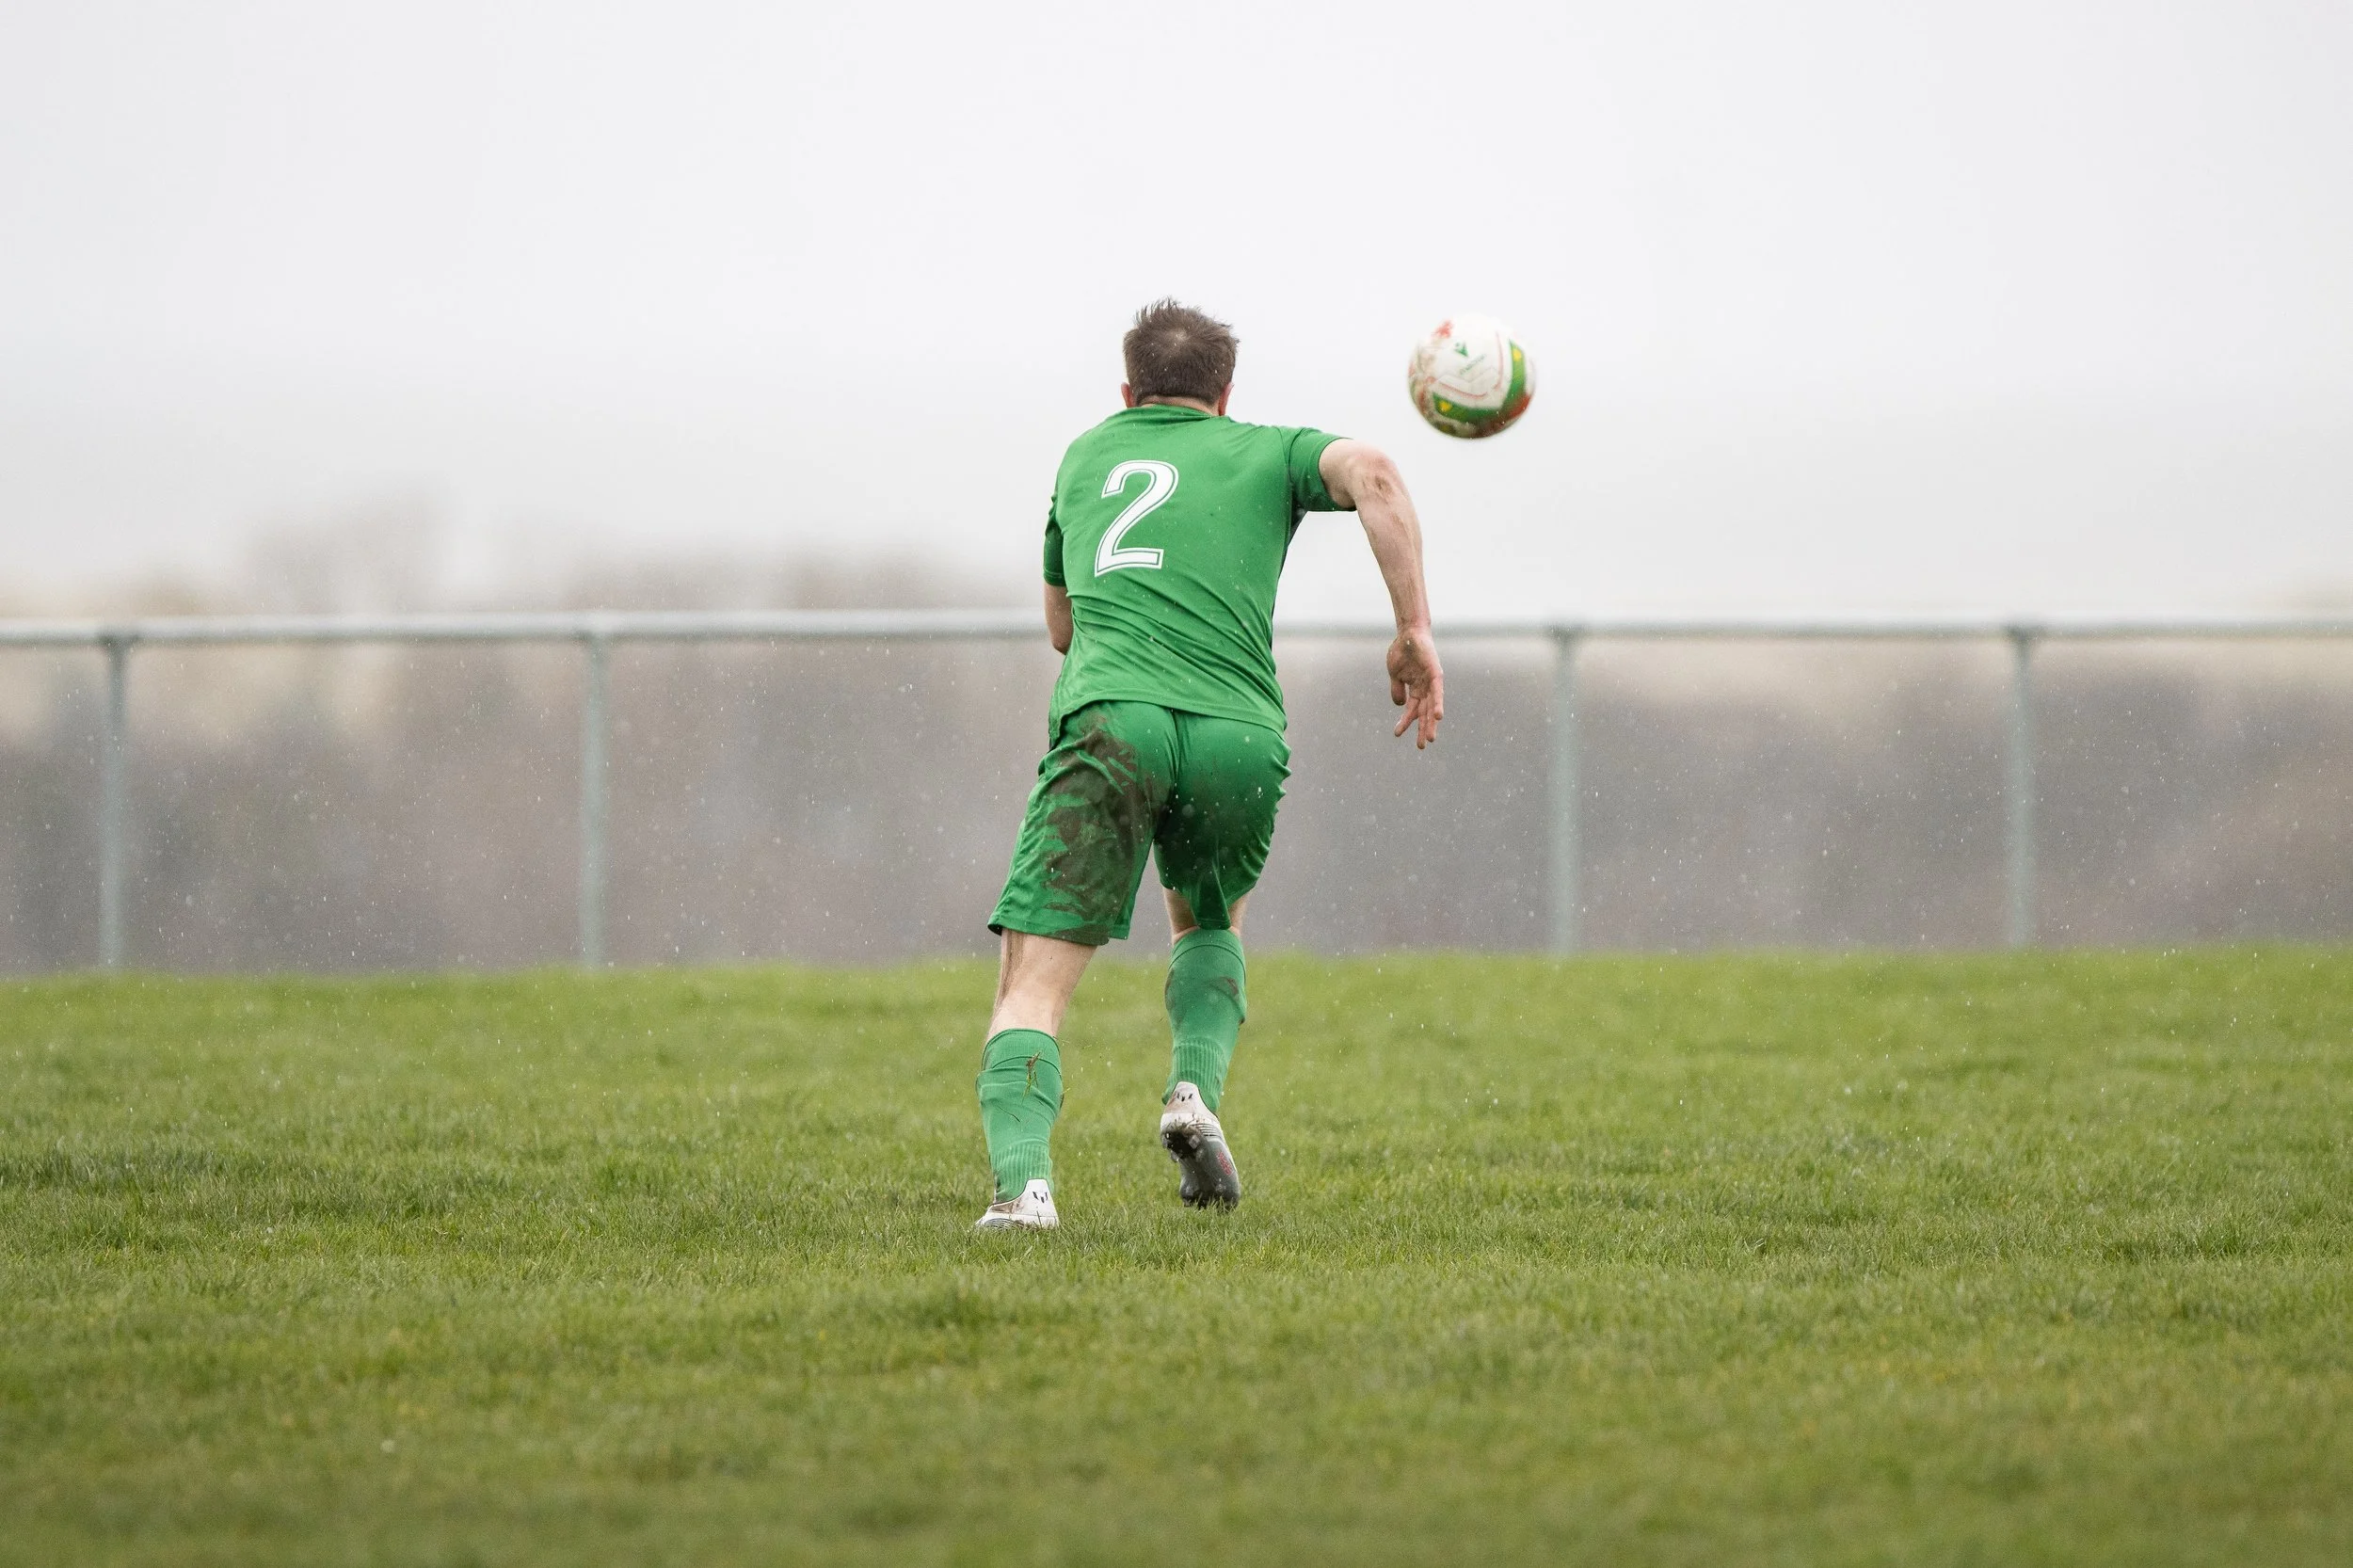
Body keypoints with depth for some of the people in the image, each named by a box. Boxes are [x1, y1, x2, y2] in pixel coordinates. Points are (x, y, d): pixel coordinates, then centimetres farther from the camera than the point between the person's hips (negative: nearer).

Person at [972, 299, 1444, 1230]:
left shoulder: (1087, 455, 31)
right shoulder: (1265, 453, 23)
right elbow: (1370, 473, 1)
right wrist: (1415, 631, -1)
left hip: (1113, 722, -1)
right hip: (1239, 735, 1)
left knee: (1031, 989, -3)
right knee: (1209, 926, 32)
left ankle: (1022, 1181, -29)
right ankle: (1195, 1093, 6)